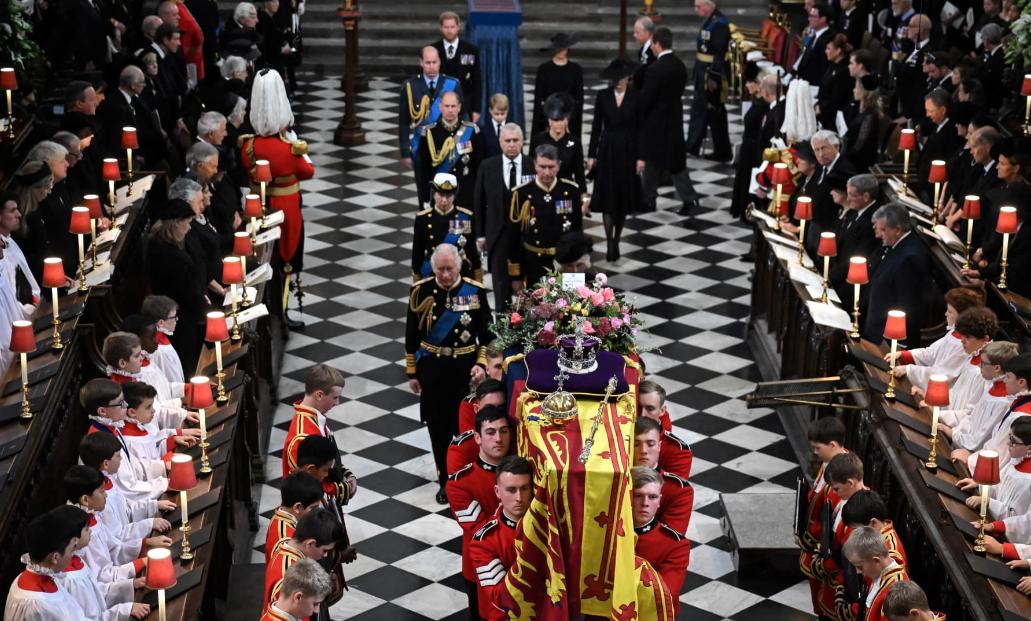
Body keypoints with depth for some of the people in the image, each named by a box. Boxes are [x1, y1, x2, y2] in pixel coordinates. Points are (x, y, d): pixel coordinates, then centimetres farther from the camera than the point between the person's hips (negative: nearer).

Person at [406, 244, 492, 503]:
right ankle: (445, 481, 24)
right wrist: (412, 372, 4)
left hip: (465, 367, -1)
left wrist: (482, 364, -12)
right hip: (431, 367, 1)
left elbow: (486, 333, 1)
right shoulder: (420, 291, -6)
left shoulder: (475, 291, -7)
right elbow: (411, 335, 3)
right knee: (438, 426, 9)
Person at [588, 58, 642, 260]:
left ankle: (616, 241, 23)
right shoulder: (603, 95, -3)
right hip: (607, 150, 0)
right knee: (608, 198, -5)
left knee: (624, 197, 8)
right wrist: (591, 154, 0)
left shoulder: (635, 96, -5)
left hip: (627, 150, 0)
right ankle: (610, 244, -4)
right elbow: (596, 126, 2)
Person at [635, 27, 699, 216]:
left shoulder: (655, 69, -22)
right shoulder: (680, 66, 1)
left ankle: (648, 200, 18)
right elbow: (679, 90, 9)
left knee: (651, 160, 9)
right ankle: (688, 198, 7)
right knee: (676, 160, 13)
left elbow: (646, 99, -19)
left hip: (655, 122, -7)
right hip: (675, 119, 7)